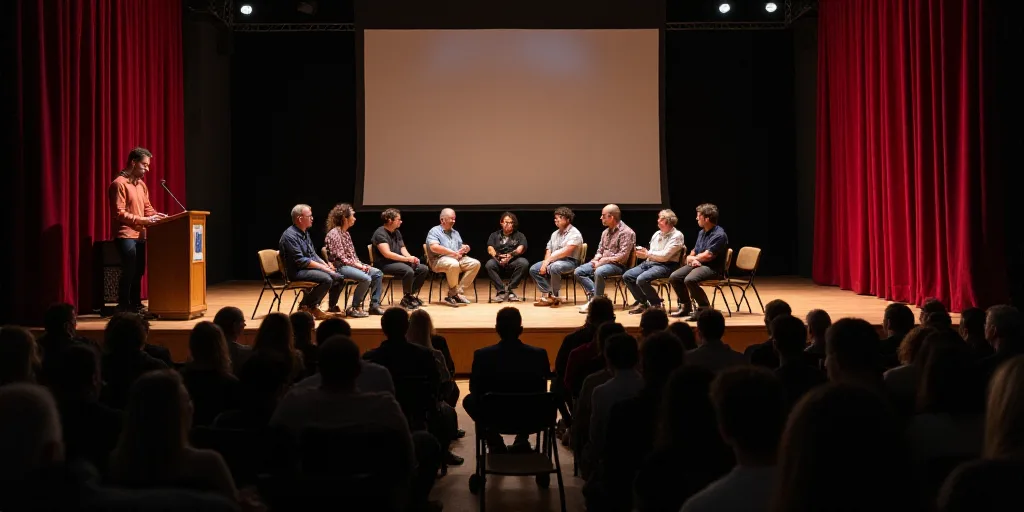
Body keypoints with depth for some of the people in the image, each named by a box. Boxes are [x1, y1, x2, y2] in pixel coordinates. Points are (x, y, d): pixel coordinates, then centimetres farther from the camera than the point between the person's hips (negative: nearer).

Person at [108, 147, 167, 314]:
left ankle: (135, 305, 19)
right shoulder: (119, 183, -11)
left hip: (140, 235, 8)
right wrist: (144, 220, -20)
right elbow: (119, 213, -16)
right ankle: (123, 307, -2)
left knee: (138, 271, 11)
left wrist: (157, 215, -2)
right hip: (125, 235, -8)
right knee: (129, 272, -10)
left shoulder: (141, 184, 15)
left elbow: (147, 207, 19)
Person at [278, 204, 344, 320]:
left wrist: (326, 264, 2)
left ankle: (332, 305, 19)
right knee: (326, 279, -28)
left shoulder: (305, 233, 13)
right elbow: (300, 261, -22)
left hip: (310, 267, 9)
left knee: (339, 278, -1)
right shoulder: (290, 236, -17)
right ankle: (306, 306, -12)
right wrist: (323, 267, -19)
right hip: (297, 271, -9)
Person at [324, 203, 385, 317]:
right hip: (340, 266, -10)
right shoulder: (334, 233, -13)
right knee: (366, 278, -28)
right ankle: (354, 308, -16)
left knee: (378, 273, 1)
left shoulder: (346, 233, 16)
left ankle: (374, 305, 3)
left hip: (352, 264, 10)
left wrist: (360, 264, -1)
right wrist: (357, 265, -15)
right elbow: (340, 257, -18)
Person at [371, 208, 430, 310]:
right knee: (408, 271, -33)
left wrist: (411, 258, -9)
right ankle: (407, 298, -14)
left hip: (398, 262, 9)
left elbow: (402, 248, 13)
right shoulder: (380, 233, -16)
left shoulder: (397, 232, 13)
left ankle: (413, 295, 5)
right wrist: (406, 259, -23)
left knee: (423, 269, -4)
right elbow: (387, 254, -23)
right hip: (384, 264, -9)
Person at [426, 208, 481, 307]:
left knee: (475, 263, -18)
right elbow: (434, 247, -16)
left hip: (458, 259, 7)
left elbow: (461, 247, 26)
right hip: (440, 260, -7)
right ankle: (453, 294, -21)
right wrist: (453, 253, -18)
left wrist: (465, 248, 0)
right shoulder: (434, 231, 1)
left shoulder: (455, 232, 24)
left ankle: (459, 292, -21)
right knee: (454, 264, -40)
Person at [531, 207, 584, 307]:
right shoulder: (555, 234, 19)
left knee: (554, 267, -38)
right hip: (553, 261, 8)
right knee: (533, 269, -10)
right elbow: (548, 251, 14)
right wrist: (545, 263, -7)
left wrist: (548, 260, -18)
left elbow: (565, 252, -19)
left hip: (569, 261, -8)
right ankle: (547, 294, -17)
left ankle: (554, 296, -21)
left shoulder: (574, 234, -8)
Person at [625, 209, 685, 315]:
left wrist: (648, 253, -7)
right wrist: (643, 253, -3)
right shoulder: (657, 234, 18)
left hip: (666, 266, -9)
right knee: (627, 276, -5)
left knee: (642, 279, -30)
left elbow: (664, 256, -17)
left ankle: (656, 303, -5)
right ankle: (642, 302, 8)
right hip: (650, 262, 9)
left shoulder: (676, 236, -8)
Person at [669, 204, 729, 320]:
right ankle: (685, 307, 9)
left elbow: (707, 256, -21)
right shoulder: (702, 232, 14)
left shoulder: (719, 235, -16)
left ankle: (704, 307, -15)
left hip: (713, 267, -9)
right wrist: (692, 259, -4)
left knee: (689, 279, -33)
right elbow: (694, 251, 21)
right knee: (674, 277, -2)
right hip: (697, 264, 9)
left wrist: (692, 258, -3)